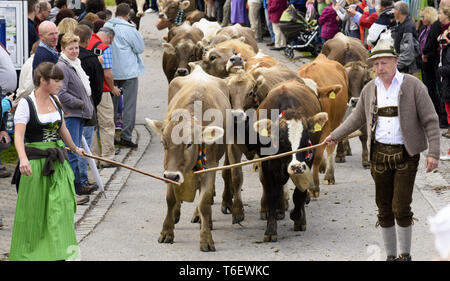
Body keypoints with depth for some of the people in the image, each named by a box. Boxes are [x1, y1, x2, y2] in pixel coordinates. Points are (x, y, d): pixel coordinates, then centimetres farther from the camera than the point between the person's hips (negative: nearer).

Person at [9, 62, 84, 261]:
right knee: (33, 211, 2)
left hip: (57, 163, 5)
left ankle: (58, 252, -3)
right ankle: (26, 253, 16)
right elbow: (18, 135, -21)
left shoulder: (55, 102, 9)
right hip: (35, 163, -5)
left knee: (61, 205, -5)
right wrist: (23, 159, -38)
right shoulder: (26, 104, -11)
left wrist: (74, 148, 40)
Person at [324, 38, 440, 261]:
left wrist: (433, 152, -11)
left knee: (401, 208, -9)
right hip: (379, 154, 4)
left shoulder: (413, 86, -4)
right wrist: (335, 135, 29)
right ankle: (390, 255, 16)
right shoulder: (369, 90, 9)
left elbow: (430, 121, -4)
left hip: (406, 155, -4)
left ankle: (405, 254, 7)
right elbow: (357, 118, 26)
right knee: (384, 209, 5)